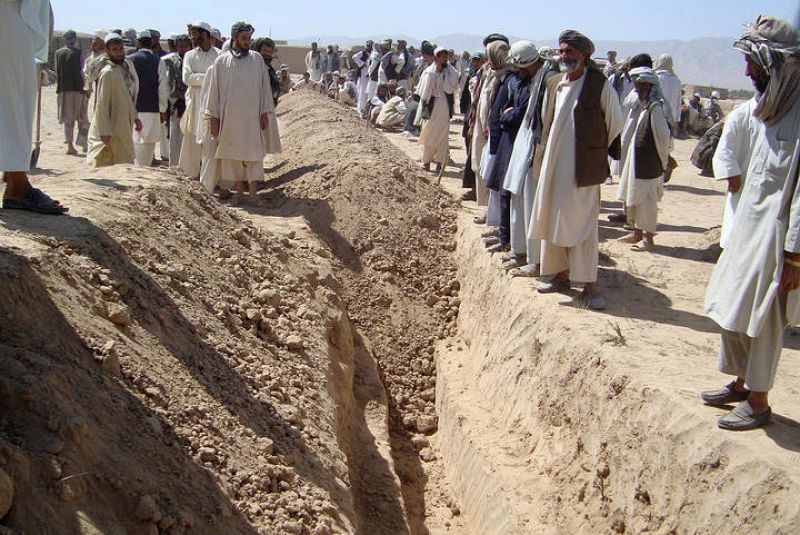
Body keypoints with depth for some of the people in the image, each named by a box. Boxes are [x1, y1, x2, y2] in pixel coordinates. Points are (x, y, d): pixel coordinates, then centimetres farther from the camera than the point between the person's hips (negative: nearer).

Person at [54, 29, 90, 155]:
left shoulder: (58, 53, 6)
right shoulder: (78, 52, -6)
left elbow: (57, 72, 8)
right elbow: (80, 72, -10)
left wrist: (59, 88, 15)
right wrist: (84, 88, -4)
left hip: (63, 89, 4)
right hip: (77, 88, -4)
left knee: (68, 119, 7)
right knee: (82, 118, 9)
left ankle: (70, 145, 3)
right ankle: (83, 143, 5)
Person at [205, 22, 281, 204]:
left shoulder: (257, 59, 2)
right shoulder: (221, 61, 1)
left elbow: (264, 86, 5)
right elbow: (214, 90, 4)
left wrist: (265, 113, -1)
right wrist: (214, 117, 1)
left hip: (252, 116, 0)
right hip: (229, 117, 0)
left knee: (253, 152, -1)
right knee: (233, 153, 5)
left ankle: (253, 191, 3)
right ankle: (239, 190, 14)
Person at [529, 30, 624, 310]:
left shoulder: (600, 85, -10)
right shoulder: (554, 84, 8)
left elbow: (615, 123, -1)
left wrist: (596, 150, 8)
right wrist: (555, 149, 15)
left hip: (584, 168, -6)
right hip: (554, 165, 6)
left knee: (581, 224, -4)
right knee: (553, 220, 11)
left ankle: (590, 285, 3)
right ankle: (561, 275, 24)